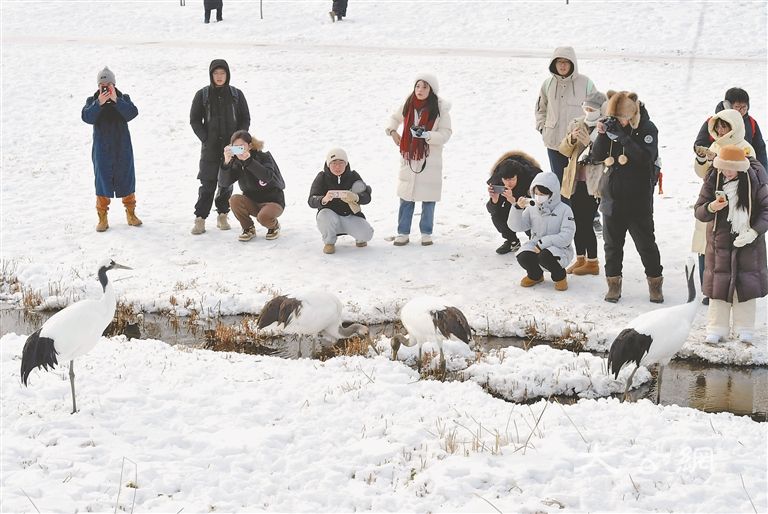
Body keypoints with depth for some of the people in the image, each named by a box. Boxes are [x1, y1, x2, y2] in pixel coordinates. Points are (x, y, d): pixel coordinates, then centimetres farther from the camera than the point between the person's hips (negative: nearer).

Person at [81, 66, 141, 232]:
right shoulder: (92, 101, 1)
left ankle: (130, 214, 22)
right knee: (102, 181, 0)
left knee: (126, 180, 8)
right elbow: (87, 117, -17)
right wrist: (99, 103, -29)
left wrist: (116, 100, -27)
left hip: (122, 149, 1)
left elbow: (132, 113, -17)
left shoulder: (123, 99, 1)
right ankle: (102, 217, 7)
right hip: (102, 149, -1)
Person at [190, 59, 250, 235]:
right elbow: (194, 120, 3)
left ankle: (222, 215, 18)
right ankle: (200, 219, -1)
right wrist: (205, 139, -7)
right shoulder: (202, 95, 1)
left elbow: (245, 119, 8)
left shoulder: (236, 94, 4)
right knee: (207, 184, -5)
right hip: (210, 147, -2)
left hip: (232, 147, 2)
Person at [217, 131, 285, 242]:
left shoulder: (264, 157, -14)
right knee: (234, 200, -26)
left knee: (263, 217, -35)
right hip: (252, 202, 4)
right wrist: (226, 163, -34)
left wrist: (248, 161, -45)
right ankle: (249, 229, -2)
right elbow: (223, 183, -17)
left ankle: (274, 226, 3)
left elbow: (267, 177, -35)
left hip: (273, 201, -4)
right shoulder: (236, 163, -3)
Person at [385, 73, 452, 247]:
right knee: (406, 198, 5)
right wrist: (392, 131, 4)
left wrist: (427, 135, -24)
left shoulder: (440, 108, -8)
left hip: (430, 160, -3)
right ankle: (403, 233, 14)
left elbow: (445, 134, -9)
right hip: (409, 159, 3)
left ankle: (426, 233, 18)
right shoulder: (408, 105, 2)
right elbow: (395, 118, 22)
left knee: (428, 199, 4)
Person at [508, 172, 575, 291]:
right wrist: (518, 208, -16)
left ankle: (559, 276, -2)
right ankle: (535, 275, 9)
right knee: (523, 257, -28)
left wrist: (543, 243, -23)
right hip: (535, 245, 4)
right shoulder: (531, 208, 5)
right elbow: (516, 226, 1)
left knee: (544, 257, -37)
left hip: (559, 248, -4)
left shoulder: (564, 210, -8)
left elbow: (566, 237, -16)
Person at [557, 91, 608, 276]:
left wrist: (589, 142, -27)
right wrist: (571, 139, -13)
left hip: (593, 183, -6)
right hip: (576, 181, 6)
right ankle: (581, 259, 25)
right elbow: (564, 150, 6)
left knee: (586, 222, -7)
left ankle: (592, 263, 5)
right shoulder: (577, 125, 8)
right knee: (577, 221, 11)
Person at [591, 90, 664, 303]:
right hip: (612, 196, 4)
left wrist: (623, 136, -27)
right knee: (612, 242, 11)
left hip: (638, 198, -4)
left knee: (645, 242, 4)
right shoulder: (612, 126, 3)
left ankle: (655, 283, 17)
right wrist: (602, 134, -14)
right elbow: (597, 156, 3)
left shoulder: (647, 128, -9)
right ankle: (614, 283, 22)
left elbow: (647, 157, -23)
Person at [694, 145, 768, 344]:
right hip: (720, 242, 1)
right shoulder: (713, 181, -6)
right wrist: (711, 208, -24)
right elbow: (698, 211, -1)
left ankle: (745, 330, 18)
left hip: (748, 241, -1)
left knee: (746, 283, 6)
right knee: (719, 284, 3)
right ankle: (716, 329, 13)